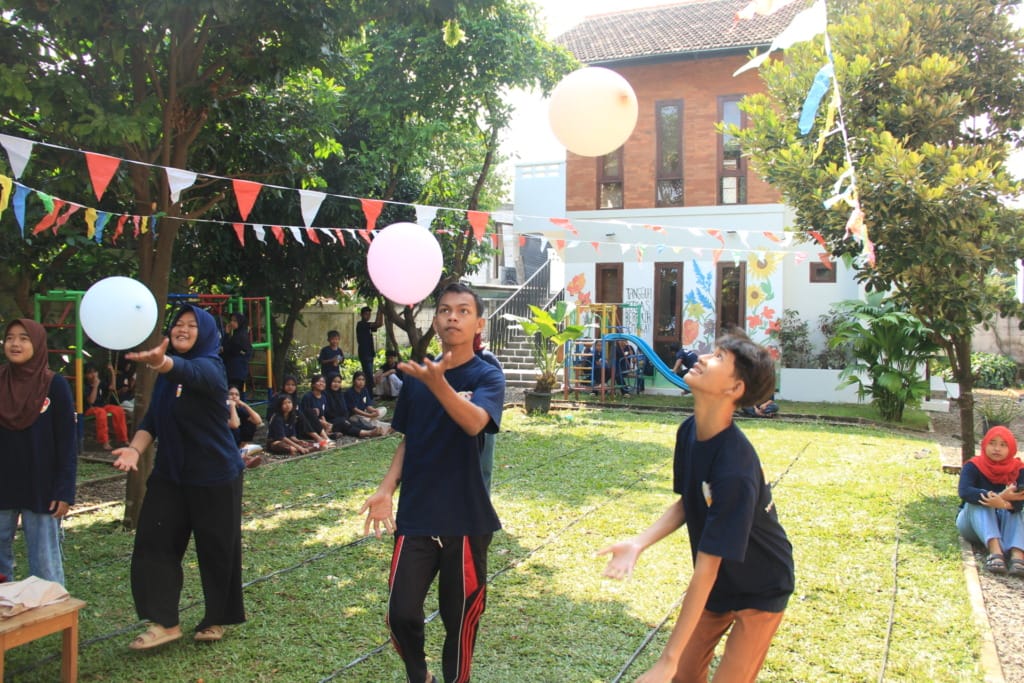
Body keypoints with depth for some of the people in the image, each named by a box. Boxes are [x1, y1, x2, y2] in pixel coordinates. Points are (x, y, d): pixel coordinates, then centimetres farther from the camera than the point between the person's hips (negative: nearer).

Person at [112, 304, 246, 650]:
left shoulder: (208, 368, -15)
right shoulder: (166, 375, 7)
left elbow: (186, 372, -39)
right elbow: (152, 417, 6)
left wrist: (160, 361, -61)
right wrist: (135, 448, -13)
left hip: (215, 476, -6)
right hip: (170, 473, 7)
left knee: (217, 549, 4)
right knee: (154, 541, -1)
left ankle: (217, 619, 23)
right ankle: (165, 621, 7)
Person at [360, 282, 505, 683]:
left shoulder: (487, 377, -8)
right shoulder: (415, 375, 4)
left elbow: (474, 422, -29)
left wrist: (437, 382, -46)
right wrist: (386, 489, -1)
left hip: (466, 519, -3)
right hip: (415, 516, 3)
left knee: (460, 618, 8)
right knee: (401, 614, 0)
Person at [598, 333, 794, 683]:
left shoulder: (735, 470, -37)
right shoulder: (689, 431, -14)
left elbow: (706, 568, -34)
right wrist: (638, 543, -15)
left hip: (759, 589, -6)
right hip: (717, 582, 6)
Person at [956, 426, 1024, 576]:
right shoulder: (973, 466, -12)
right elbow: (964, 491, -32)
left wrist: (1004, 503, -49)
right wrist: (999, 496, -46)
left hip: (1005, 527, 1)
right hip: (973, 525, -1)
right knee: (979, 502, -30)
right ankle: (995, 550, -54)